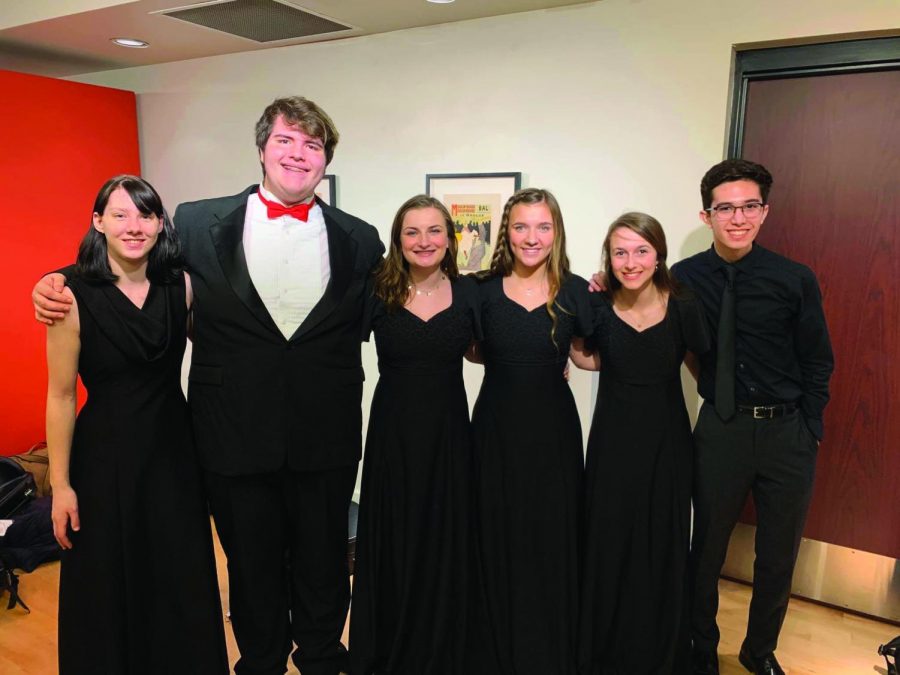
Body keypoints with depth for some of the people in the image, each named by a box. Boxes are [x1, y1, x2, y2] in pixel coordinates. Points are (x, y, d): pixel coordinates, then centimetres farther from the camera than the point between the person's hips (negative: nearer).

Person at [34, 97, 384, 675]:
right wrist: (59, 283, -5)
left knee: (323, 566, 19)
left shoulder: (361, 239, 1)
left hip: (326, 442, 1)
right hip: (237, 438, 0)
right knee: (253, 569, 20)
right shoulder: (198, 224, -1)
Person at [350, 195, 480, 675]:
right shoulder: (377, 291, -4)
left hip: (448, 433, 1)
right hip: (393, 432, -1)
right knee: (392, 545, 10)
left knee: (445, 543, 12)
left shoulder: (467, 291, 0)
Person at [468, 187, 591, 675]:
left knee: (550, 539, 8)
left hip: (552, 428, 0)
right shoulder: (485, 290, -1)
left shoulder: (575, 292, -2)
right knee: (497, 539, 10)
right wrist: (515, 361, -1)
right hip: (495, 427, 1)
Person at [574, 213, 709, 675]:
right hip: (612, 442, 1)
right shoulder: (597, 307, -8)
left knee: (662, 548, 11)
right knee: (608, 547, 10)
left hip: (666, 442, 0)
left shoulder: (683, 308, -11)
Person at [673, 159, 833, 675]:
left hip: (788, 433, 1)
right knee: (707, 550, 12)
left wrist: (808, 430, -2)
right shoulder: (685, 278, -5)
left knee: (779, 556, 17)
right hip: (721, 429, -1)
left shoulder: (796, 280, -5)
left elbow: (818, 362, 2)